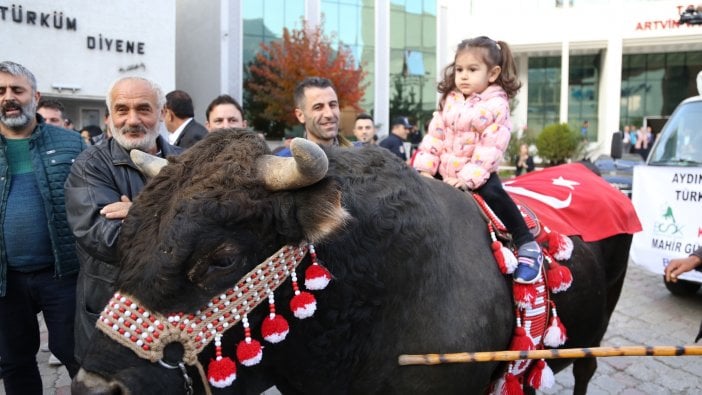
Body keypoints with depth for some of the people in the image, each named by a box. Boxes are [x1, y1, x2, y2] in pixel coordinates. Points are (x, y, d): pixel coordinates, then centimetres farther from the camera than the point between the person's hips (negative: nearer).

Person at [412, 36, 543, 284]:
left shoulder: (497, 105, -9)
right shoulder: (449, 101, 8)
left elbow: (491, 147, -16)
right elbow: (434, 136, 7)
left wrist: (468, 178, -24)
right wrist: (425, 167, -4)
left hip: (479, 175, -6)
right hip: (444, 172, 7)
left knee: (493, 194, -28)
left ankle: (528, 246, -17)